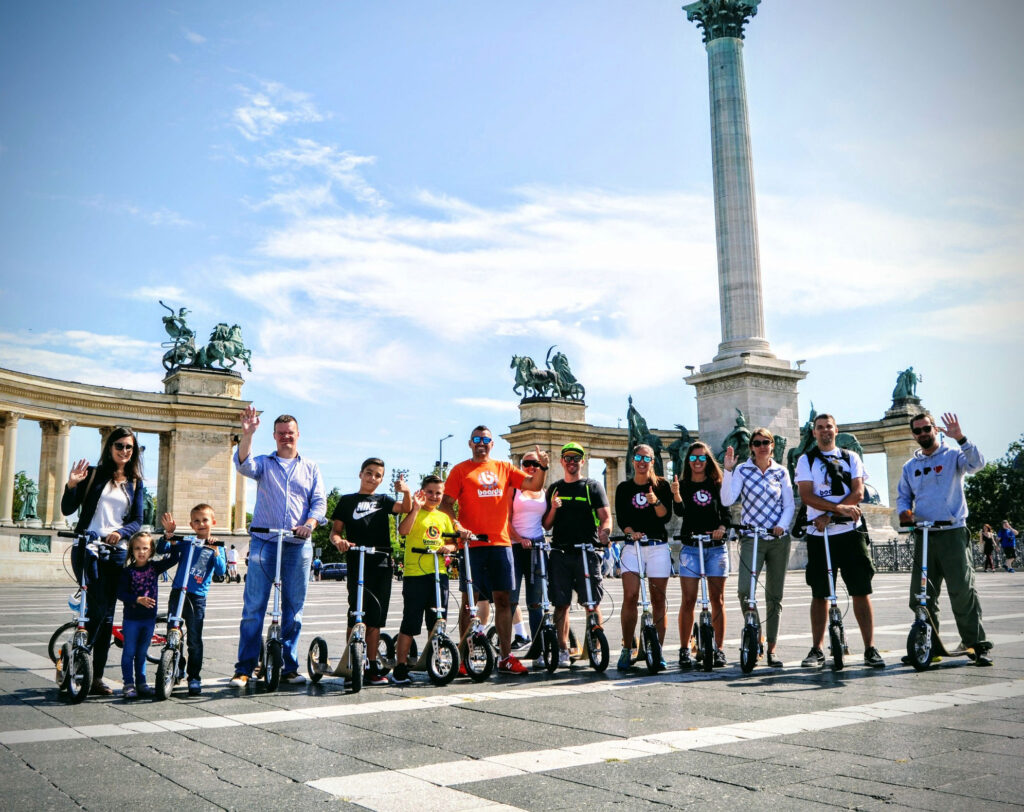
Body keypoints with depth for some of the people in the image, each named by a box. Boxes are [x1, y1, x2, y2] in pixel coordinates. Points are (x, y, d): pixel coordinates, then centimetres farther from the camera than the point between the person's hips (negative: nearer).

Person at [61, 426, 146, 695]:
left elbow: (137, 521, 7)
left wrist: (120, 533, -14)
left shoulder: (135, 483, 13)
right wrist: (71, 485, -16)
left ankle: (96, 677, 12)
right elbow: (68, 509, 1)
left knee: (107, 615, 5)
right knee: (97, 609, -15)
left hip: (117, 552, 3)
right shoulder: (93, 474, 5)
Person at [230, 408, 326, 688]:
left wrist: (310, 522, -13)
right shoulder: (264, 463, 10)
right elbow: (244, 465, -12)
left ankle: (289, 667, 14)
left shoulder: (310, 469, 15)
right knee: (253, 607, -4)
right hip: (263, 542, -1)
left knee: (294, 608, 5)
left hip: (298, 546, 2)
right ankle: (244, 668, 2)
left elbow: (320, 501, 7)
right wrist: (247, 433, -27)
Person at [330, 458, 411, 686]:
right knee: (356, 615, -8)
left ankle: (372, 667, 11)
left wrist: (406, 491, -21)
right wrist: (339, 541, -18)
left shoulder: (382, 500, 16)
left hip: (382, 564, 3)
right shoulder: (347, 501, 10)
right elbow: (335, 530, 5)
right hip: (357, 564, -3)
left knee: (376, 618, 5)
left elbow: (405, 508, -1)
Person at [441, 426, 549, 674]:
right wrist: (456, 524, -17)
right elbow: (445, 503, 0)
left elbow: (534, 485, 8)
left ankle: (506, 658, 9)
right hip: (472, 543, -3)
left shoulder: (505, 468, 14)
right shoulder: (461, 470, 6)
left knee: (503, 599, 3)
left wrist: (542, 467, -11)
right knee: (469, 600, 1)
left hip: (500, 543, 3)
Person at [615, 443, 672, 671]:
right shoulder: (624, 488, 10)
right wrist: (631, 532, -18)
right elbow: (621, 517, 2)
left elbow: (666, 516, -2)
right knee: (630, 597, -12)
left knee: (658, 599, 1)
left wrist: (656, 501, -21)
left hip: (658, 547, 0)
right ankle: (626, 650, -3)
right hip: (632, 547, 0)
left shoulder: (662, 485, 7)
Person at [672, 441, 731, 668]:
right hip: (690, 547, -1)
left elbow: (726, 511, 4)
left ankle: (719, 650, 10)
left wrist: (722, 527, -16)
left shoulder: (717, 485, 10)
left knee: (717, 599, 3)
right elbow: (680, 512, -10)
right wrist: (676, 494, -30)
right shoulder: (683, 486, 6)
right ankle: (684, 650, 4)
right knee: (688, 600, -3)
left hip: (716, 547, 1)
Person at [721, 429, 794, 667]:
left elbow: (789, 504, 9)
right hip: (751, 538, -2)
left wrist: (782, 525, -9)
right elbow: (727, 500, -10)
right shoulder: (742, 470, 1)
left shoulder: (781, 472, 8)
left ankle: (771, 649, 14)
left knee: (774, 596, 6)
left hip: (779, 539, 2)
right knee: (745, 589, -19)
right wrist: (727, 470, -17)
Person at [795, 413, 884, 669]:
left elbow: (858, 492, -1)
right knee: (819, 594, 4)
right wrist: (839, 507, -20)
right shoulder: (806, 460, 7)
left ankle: (870, 649, 4)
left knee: (861, 590, -2)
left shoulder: (851, 458, 11)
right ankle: (817, 650, 11)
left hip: (849, 532, 1)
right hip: (819, 534, 0)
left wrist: (829, 515, -14)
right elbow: (806, 495, -6)